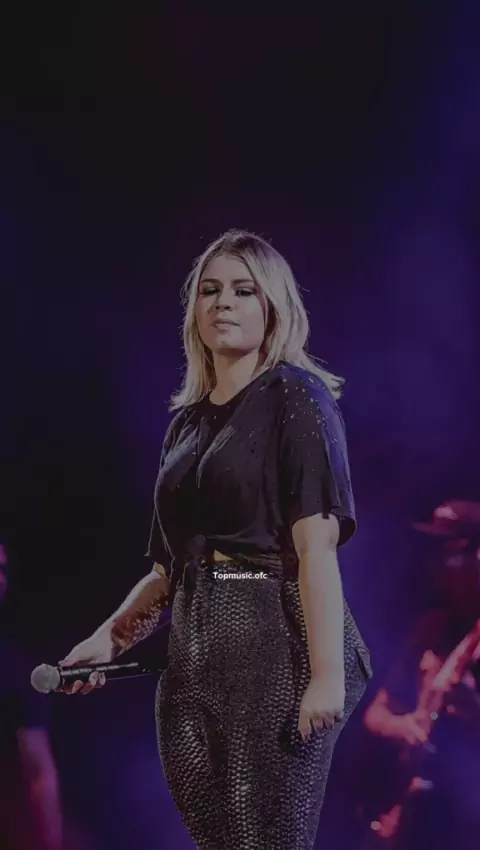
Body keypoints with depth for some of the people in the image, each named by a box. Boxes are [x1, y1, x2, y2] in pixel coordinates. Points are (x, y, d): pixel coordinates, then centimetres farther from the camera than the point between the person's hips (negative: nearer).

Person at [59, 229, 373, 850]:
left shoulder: (295, 396, -2)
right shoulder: (188, 420, 18)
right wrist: (110, 636, 10)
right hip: (194, 653, 6)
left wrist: (327, 674, -20)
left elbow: (317, 545, -13)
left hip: (275, 643, -6)